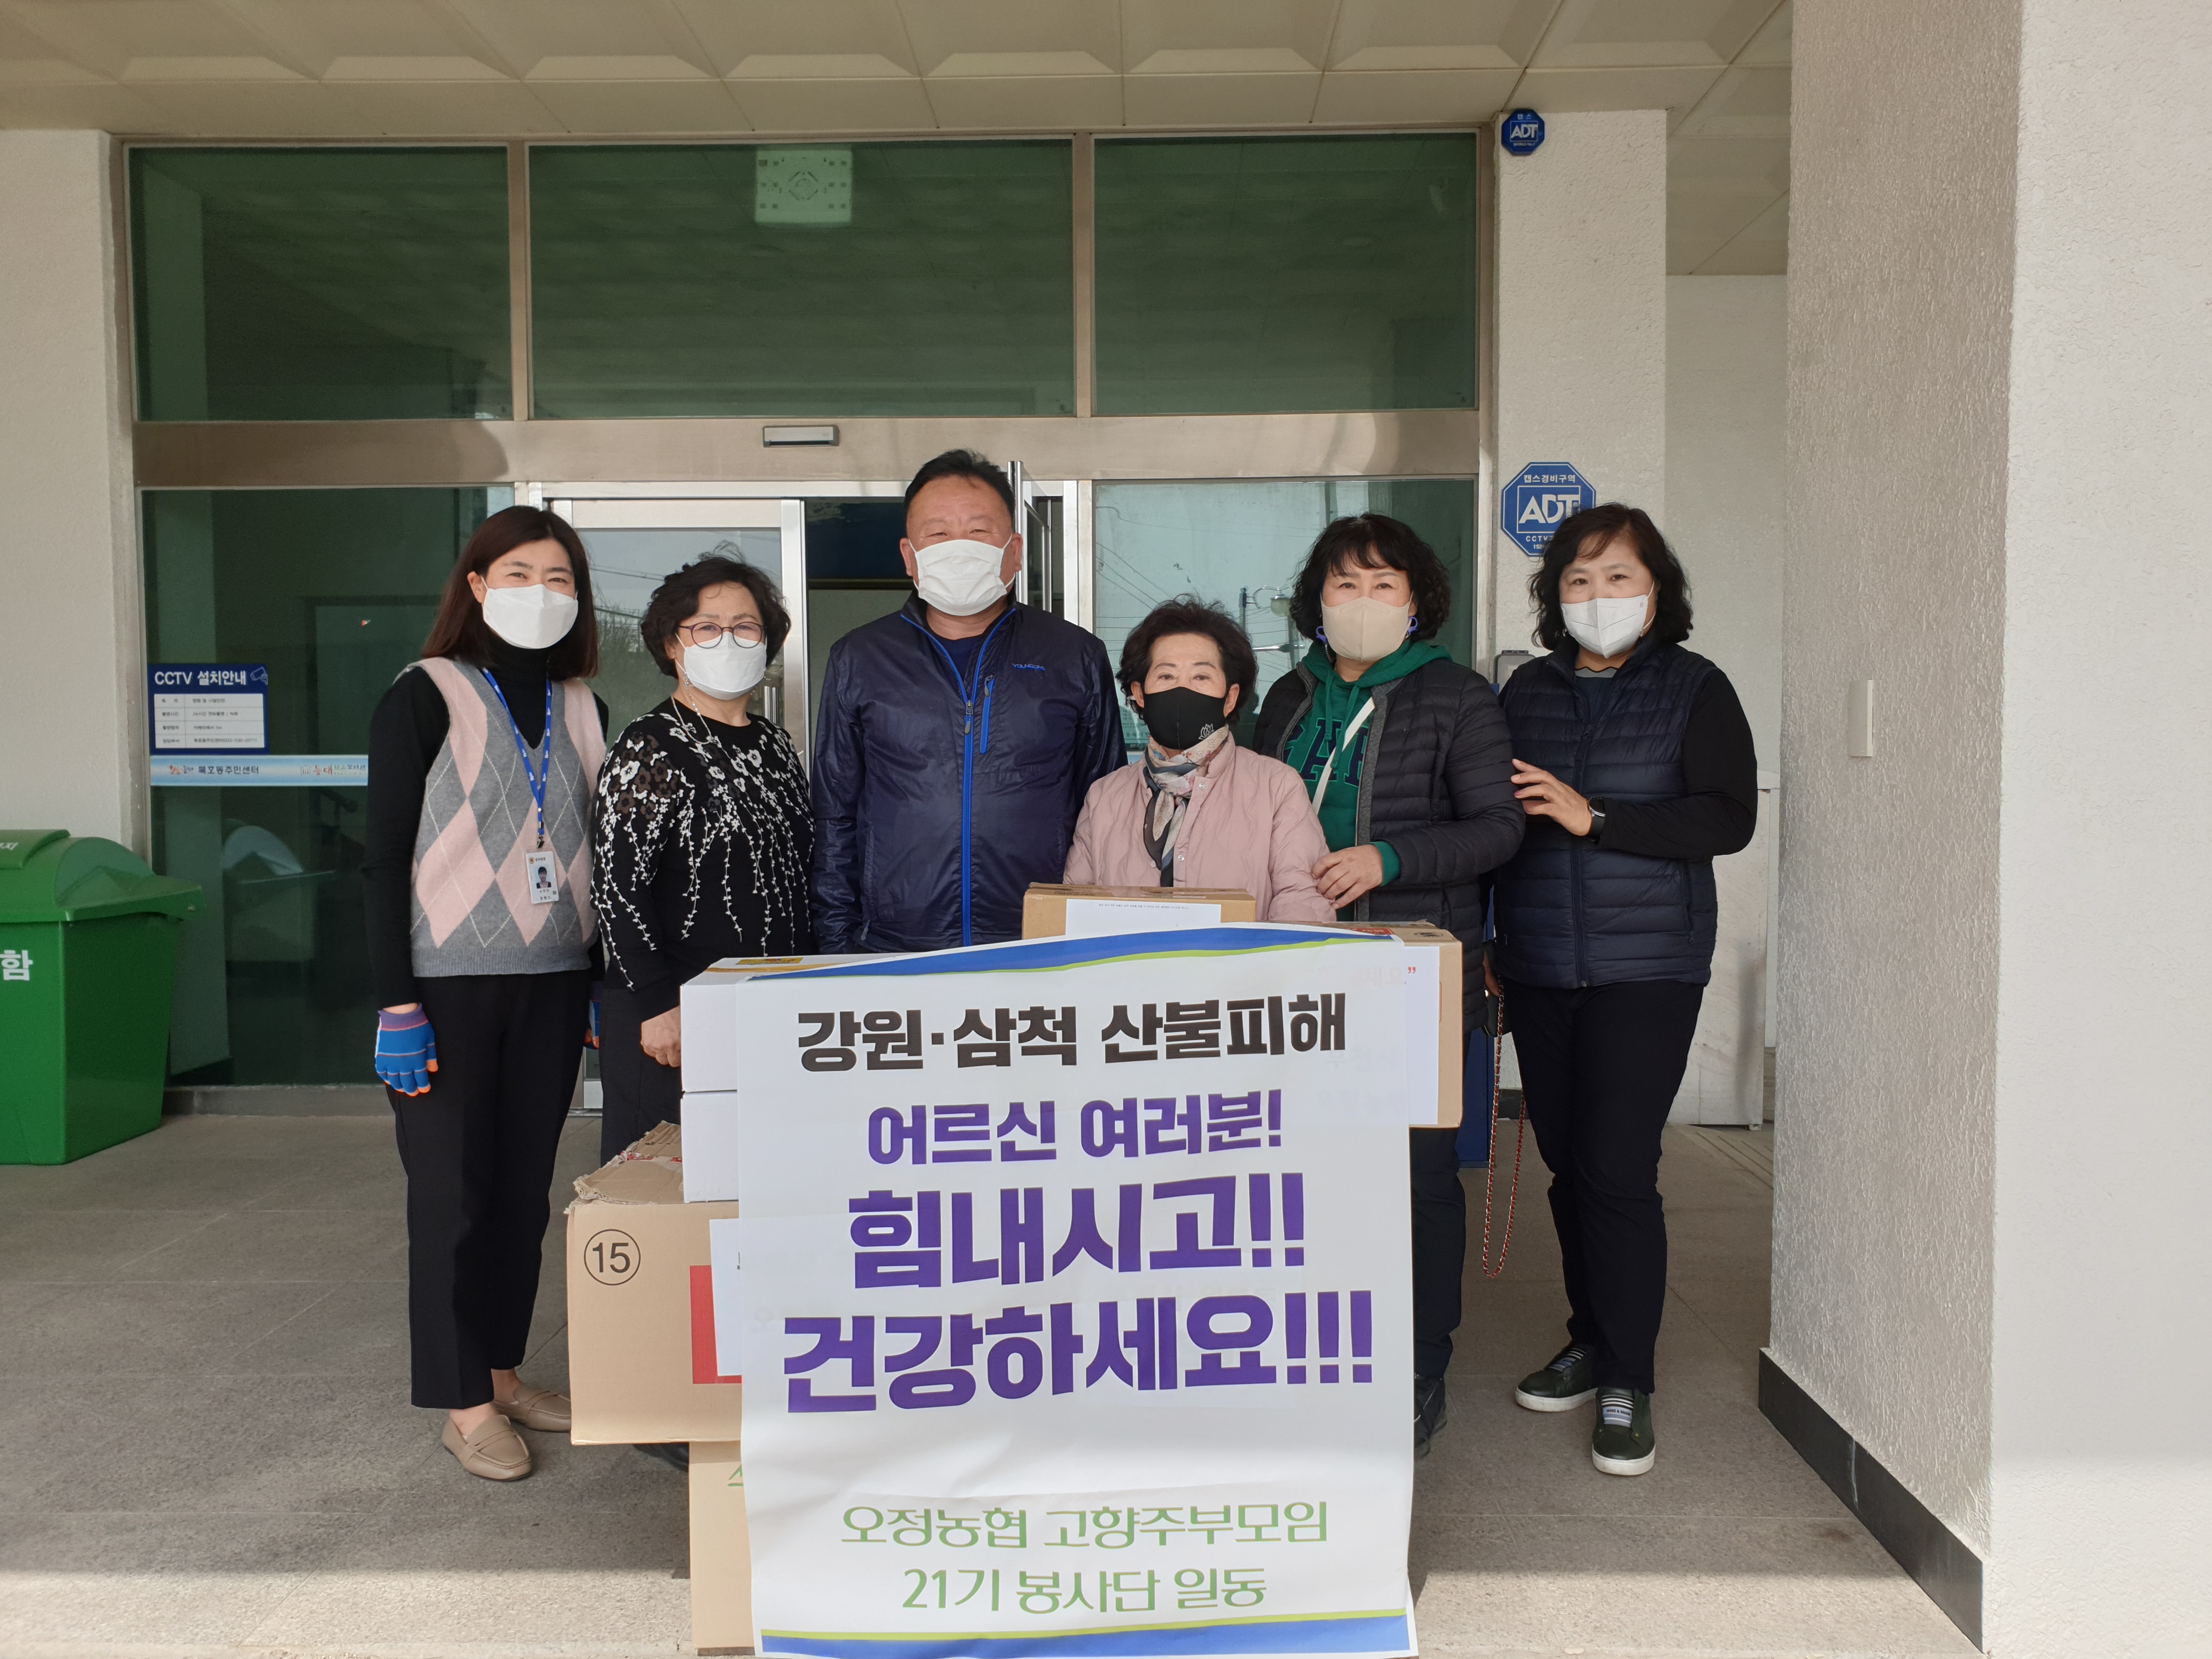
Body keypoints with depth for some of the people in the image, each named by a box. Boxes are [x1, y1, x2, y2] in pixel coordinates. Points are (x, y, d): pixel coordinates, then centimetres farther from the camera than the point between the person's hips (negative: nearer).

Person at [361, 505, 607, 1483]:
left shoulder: (583, 709, 10)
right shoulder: (427, 697, -5)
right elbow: (384, 855, -7)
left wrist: (603, 987, 12)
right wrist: (396, 1004, -13)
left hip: (552, 984, 5)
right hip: (448, 984, -5)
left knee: (525, 1188, 11)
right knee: (453, 1193, 1)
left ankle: (502, 1374, 25)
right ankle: (466, 1407, 13)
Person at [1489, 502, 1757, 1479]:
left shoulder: (1694, 690, -1)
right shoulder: (1527, 690, 10)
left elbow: (1728, 819, -11)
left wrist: (1593, 818, -17)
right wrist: (1491, 941, 11)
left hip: (1646, 967, -4)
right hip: (1539, 970, 4)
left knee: (1618, 1169, -9)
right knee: (1568, 1165, 11)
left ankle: (1628, 1384, 4)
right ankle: (1591, 1344, 28)